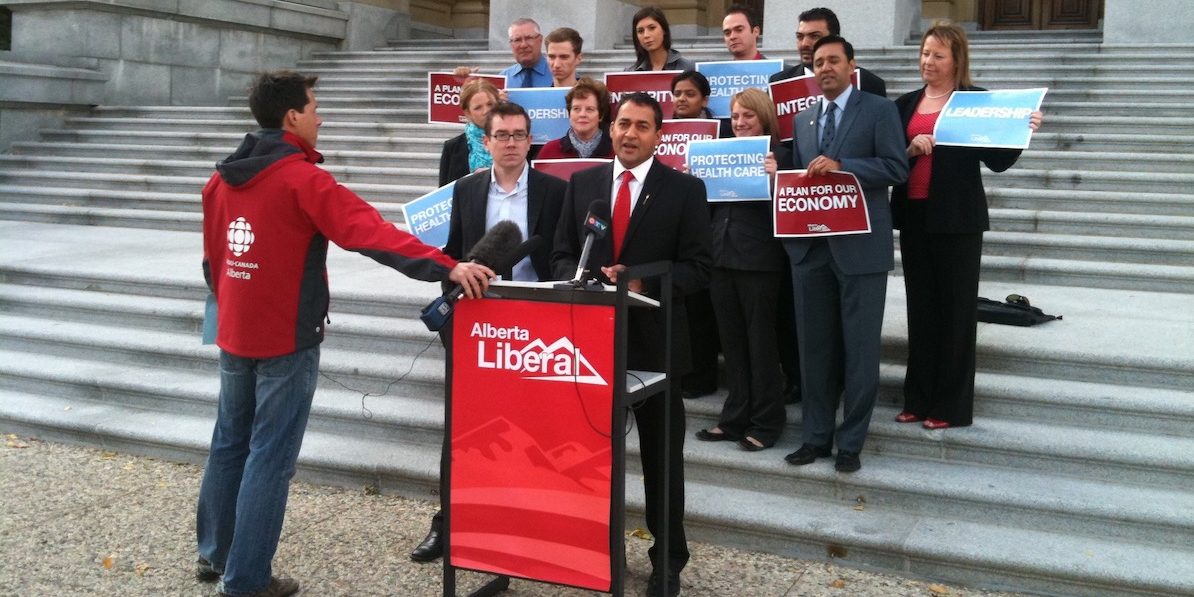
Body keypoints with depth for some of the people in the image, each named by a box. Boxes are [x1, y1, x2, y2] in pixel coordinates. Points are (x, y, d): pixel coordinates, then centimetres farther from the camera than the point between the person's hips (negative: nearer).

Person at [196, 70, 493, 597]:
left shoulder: (221, 180, 8)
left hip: (234, 335, 8)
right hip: (285, 340, -8)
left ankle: (213, 553, 31)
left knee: (229, 443, 19)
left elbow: (211, 259, 16)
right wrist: (446, 266, -33)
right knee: (269, 455, 0)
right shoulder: (301, 178, -17)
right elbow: (370, 232, -28)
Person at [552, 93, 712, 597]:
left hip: (654, 339, -2)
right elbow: (562, 255, 8)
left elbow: (697, 268, -6)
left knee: (662, 456, 8)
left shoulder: (685, 190, -1)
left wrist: (642, 284, -20)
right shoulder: (582, 183, 8)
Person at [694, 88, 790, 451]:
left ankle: (766, 423, 14)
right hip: (721, 257, 6)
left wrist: (774, 178, -26)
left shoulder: (777, 156, -5)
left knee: (761, 343, 4)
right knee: (732, 342, 12)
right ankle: (735, 418, 22)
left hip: (759, 261, -6)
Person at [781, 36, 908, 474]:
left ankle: (850, 443, 11)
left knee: (859, 347, 1)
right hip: (810, 245, 5)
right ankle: (815, 436, 19)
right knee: (814, 345, 9)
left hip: (860, 246, -5)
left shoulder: (879, 110, 0)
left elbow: (896, 168, -9)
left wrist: (841, 167, -18)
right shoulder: (802, 120, 17)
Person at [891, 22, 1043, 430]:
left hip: (957, 218, -5)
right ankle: (919, 399, 18)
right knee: (920, 307, 10)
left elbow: (997, 161, -6)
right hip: (913, 216, 5)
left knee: (956, 309, 2)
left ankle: (952, 406, 9)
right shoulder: (906, 104, 11)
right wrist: (910, 148, -12)